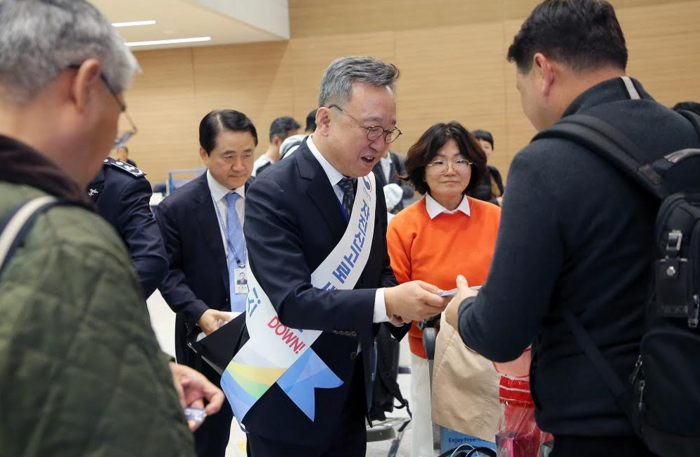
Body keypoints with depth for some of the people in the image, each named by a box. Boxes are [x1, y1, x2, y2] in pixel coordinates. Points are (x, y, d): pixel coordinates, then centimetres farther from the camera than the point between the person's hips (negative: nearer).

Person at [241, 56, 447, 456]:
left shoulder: (370, 189, 3)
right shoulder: (273, 193, -20)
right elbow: (292, 300, -28)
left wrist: (400, 306, -10)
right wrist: (386, 302, -36)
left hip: (352, 391, 7)